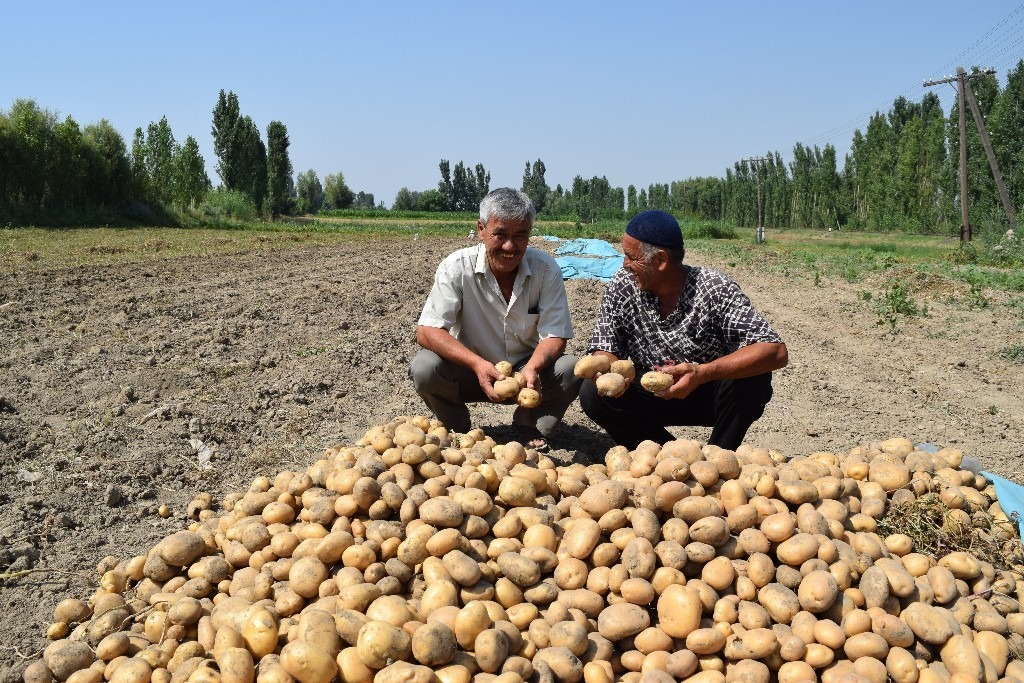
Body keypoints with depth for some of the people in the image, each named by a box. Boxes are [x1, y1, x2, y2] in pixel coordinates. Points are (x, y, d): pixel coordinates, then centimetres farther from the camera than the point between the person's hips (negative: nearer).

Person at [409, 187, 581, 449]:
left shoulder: (546, 269, -12)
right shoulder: (456, 267, -16)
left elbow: (555, 335, -12)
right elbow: (427, 331, -21)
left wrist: (533, 367, -35)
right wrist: (477, 364, -36)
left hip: (527, 371, 1)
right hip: (470, 369, -1)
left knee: (571, 371, -26)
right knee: (424, 367, -29)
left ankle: (528, 428, 2)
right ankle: (459, 431, 1)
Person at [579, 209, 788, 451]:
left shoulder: (715, 288, -21)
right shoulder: (622, 286, -11)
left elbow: (776, 352, -28)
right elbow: (604, 351, -4)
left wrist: (702, 373, -42)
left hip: (710, 394, -2)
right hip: (653, 395, 3)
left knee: (751, 378, -32)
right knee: (593, 393, -21)